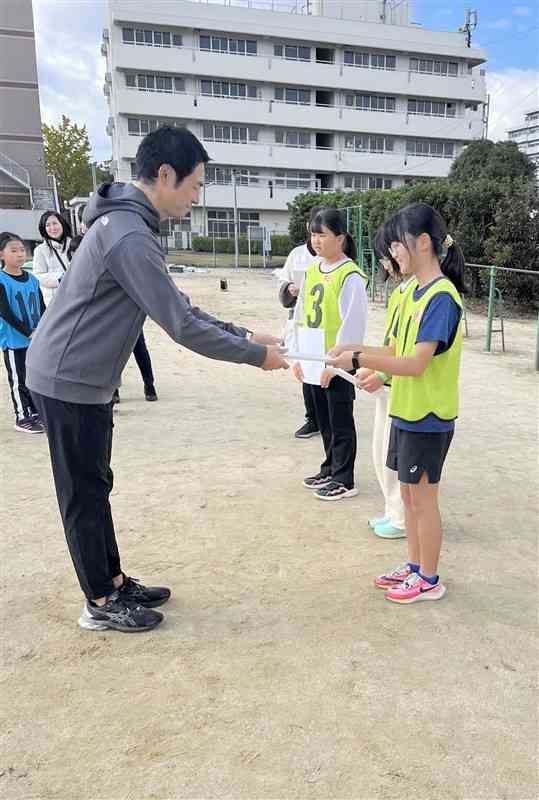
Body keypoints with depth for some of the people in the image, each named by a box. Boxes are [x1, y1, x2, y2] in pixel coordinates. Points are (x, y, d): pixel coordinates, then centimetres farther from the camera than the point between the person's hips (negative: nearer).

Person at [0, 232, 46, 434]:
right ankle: (22, 418, 13)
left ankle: (35, 414, 25)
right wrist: (28, 332, -19)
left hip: (36, 340, 5)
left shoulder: (32, 280, 6)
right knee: (18, 379, 3)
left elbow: (42, 307, 9)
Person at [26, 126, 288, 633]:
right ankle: (101, 604, 20)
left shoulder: (129, 223, 10)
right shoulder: (129, 236, -24)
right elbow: (181, 327, -25)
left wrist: (243, 335, 6)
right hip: (69, 382, -10)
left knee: (94, 487, 17)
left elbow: (178, 306, 12)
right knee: (85, 494, 3)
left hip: (84, 380, 10)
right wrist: (256, 356, -15)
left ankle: (114, 582, 32)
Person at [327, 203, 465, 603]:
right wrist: (357, 350, -1)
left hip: (428, 417, -9)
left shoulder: (441, 296, -20)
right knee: (409, 492, 18)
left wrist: (360, 359, -25)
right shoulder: (414, 291, 8)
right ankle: (414, 566, 34)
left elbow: (416, 363, -26)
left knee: (422, 497, 5)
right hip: (407, 410, 9)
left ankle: (429, 580, 23)